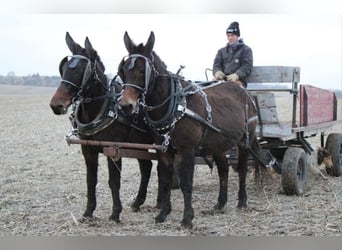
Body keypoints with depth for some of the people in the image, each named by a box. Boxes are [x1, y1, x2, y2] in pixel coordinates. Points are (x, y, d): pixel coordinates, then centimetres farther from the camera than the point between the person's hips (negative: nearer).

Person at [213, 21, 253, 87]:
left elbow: (247, 66, 2)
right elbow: (216, 64, 15)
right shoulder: (221, 51, 28)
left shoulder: (246, 49, 16)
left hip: (237, 80, -3)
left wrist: (237, 75, -18)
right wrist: (217, 72, -12)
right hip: (222, 79, 3)